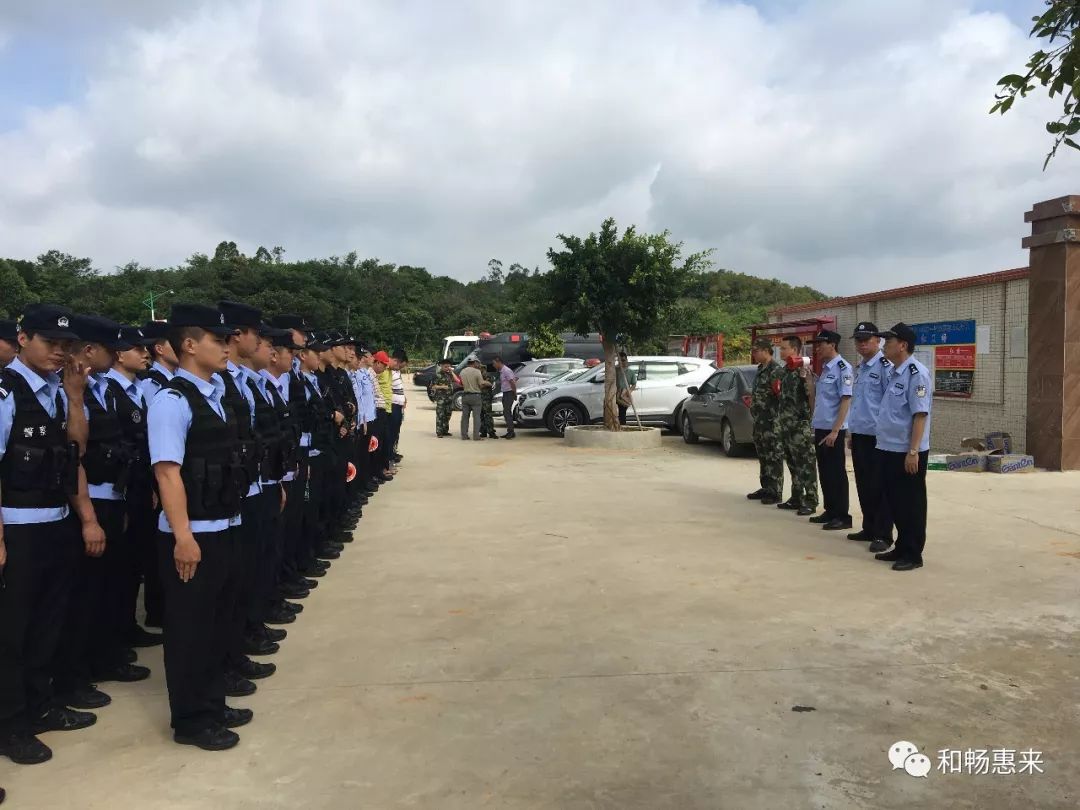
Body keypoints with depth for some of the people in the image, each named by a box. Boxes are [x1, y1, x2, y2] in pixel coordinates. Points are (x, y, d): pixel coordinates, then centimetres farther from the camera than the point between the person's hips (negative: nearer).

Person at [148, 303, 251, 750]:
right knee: (190, 628, 6)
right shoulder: (173, 401, -17)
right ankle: (190, 720, 22)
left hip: (226, 528, 9)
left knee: (220, 620, 19)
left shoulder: (215, 393, 9)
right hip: (194, 534, -9)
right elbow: (168, 473, -22)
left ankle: (213, 704, 36)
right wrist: (183, 537, -24)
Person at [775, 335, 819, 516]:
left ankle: (810, 501, 2)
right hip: (786, 425, 9)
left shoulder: (803, 371, -13)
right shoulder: (786, 371, 14)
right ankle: (796, 498, 23)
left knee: (805, 464, -3)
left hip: (800, 425, -9)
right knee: (793, 464, 15)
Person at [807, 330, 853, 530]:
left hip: (833, 430, -9)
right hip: (820, 428, 9)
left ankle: (842, 516, 7)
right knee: (824, 472, 14)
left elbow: (846, 401, -18)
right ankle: (830, 512, 24)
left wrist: (834, 431, -21)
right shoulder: (824, 369, 14)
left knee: (837, 473, -1)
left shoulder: (842, 368, -12)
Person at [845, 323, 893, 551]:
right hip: (859, 435, 8)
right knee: (863, 486, 15)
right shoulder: (859, 369, 15)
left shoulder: (884, 367, -12)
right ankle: (869, 528, 26)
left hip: (876, 436, -8)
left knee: (879, 487, -1)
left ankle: (883, 535, 7)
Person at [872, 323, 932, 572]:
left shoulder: (916, 374, -16)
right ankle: (901, 548, 29)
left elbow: (920, 415, -20)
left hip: (907, 452, -9)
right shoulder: (893, 373, 11)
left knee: (910, 505, 3)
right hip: (889, 449, 9)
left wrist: (913, 451, -23)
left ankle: (912, 554, 14)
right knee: (893, 501, 16)